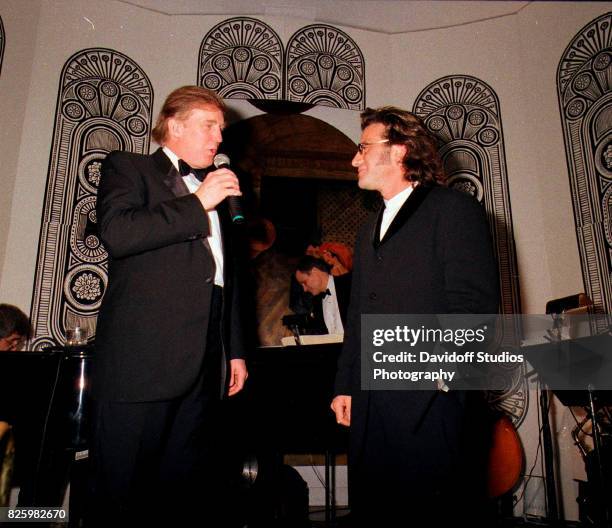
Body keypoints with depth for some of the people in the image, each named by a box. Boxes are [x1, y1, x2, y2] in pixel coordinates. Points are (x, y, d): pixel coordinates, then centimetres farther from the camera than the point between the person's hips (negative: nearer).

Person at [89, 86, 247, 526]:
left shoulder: (215, 191, 24)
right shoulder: (128, 168, 7)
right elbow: (117, 233, -14)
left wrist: (235, 350, 18)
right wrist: (198, 202, -9)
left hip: (203, 366, 6)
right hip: (142, 358, -5)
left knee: (190, 488, 9)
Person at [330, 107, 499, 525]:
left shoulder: (453, 208, -1)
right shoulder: (369, 231, 22)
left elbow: (476, 303, -11)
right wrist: (345, 386, 16)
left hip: (430, 401, -7)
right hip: (371, 408, 7)